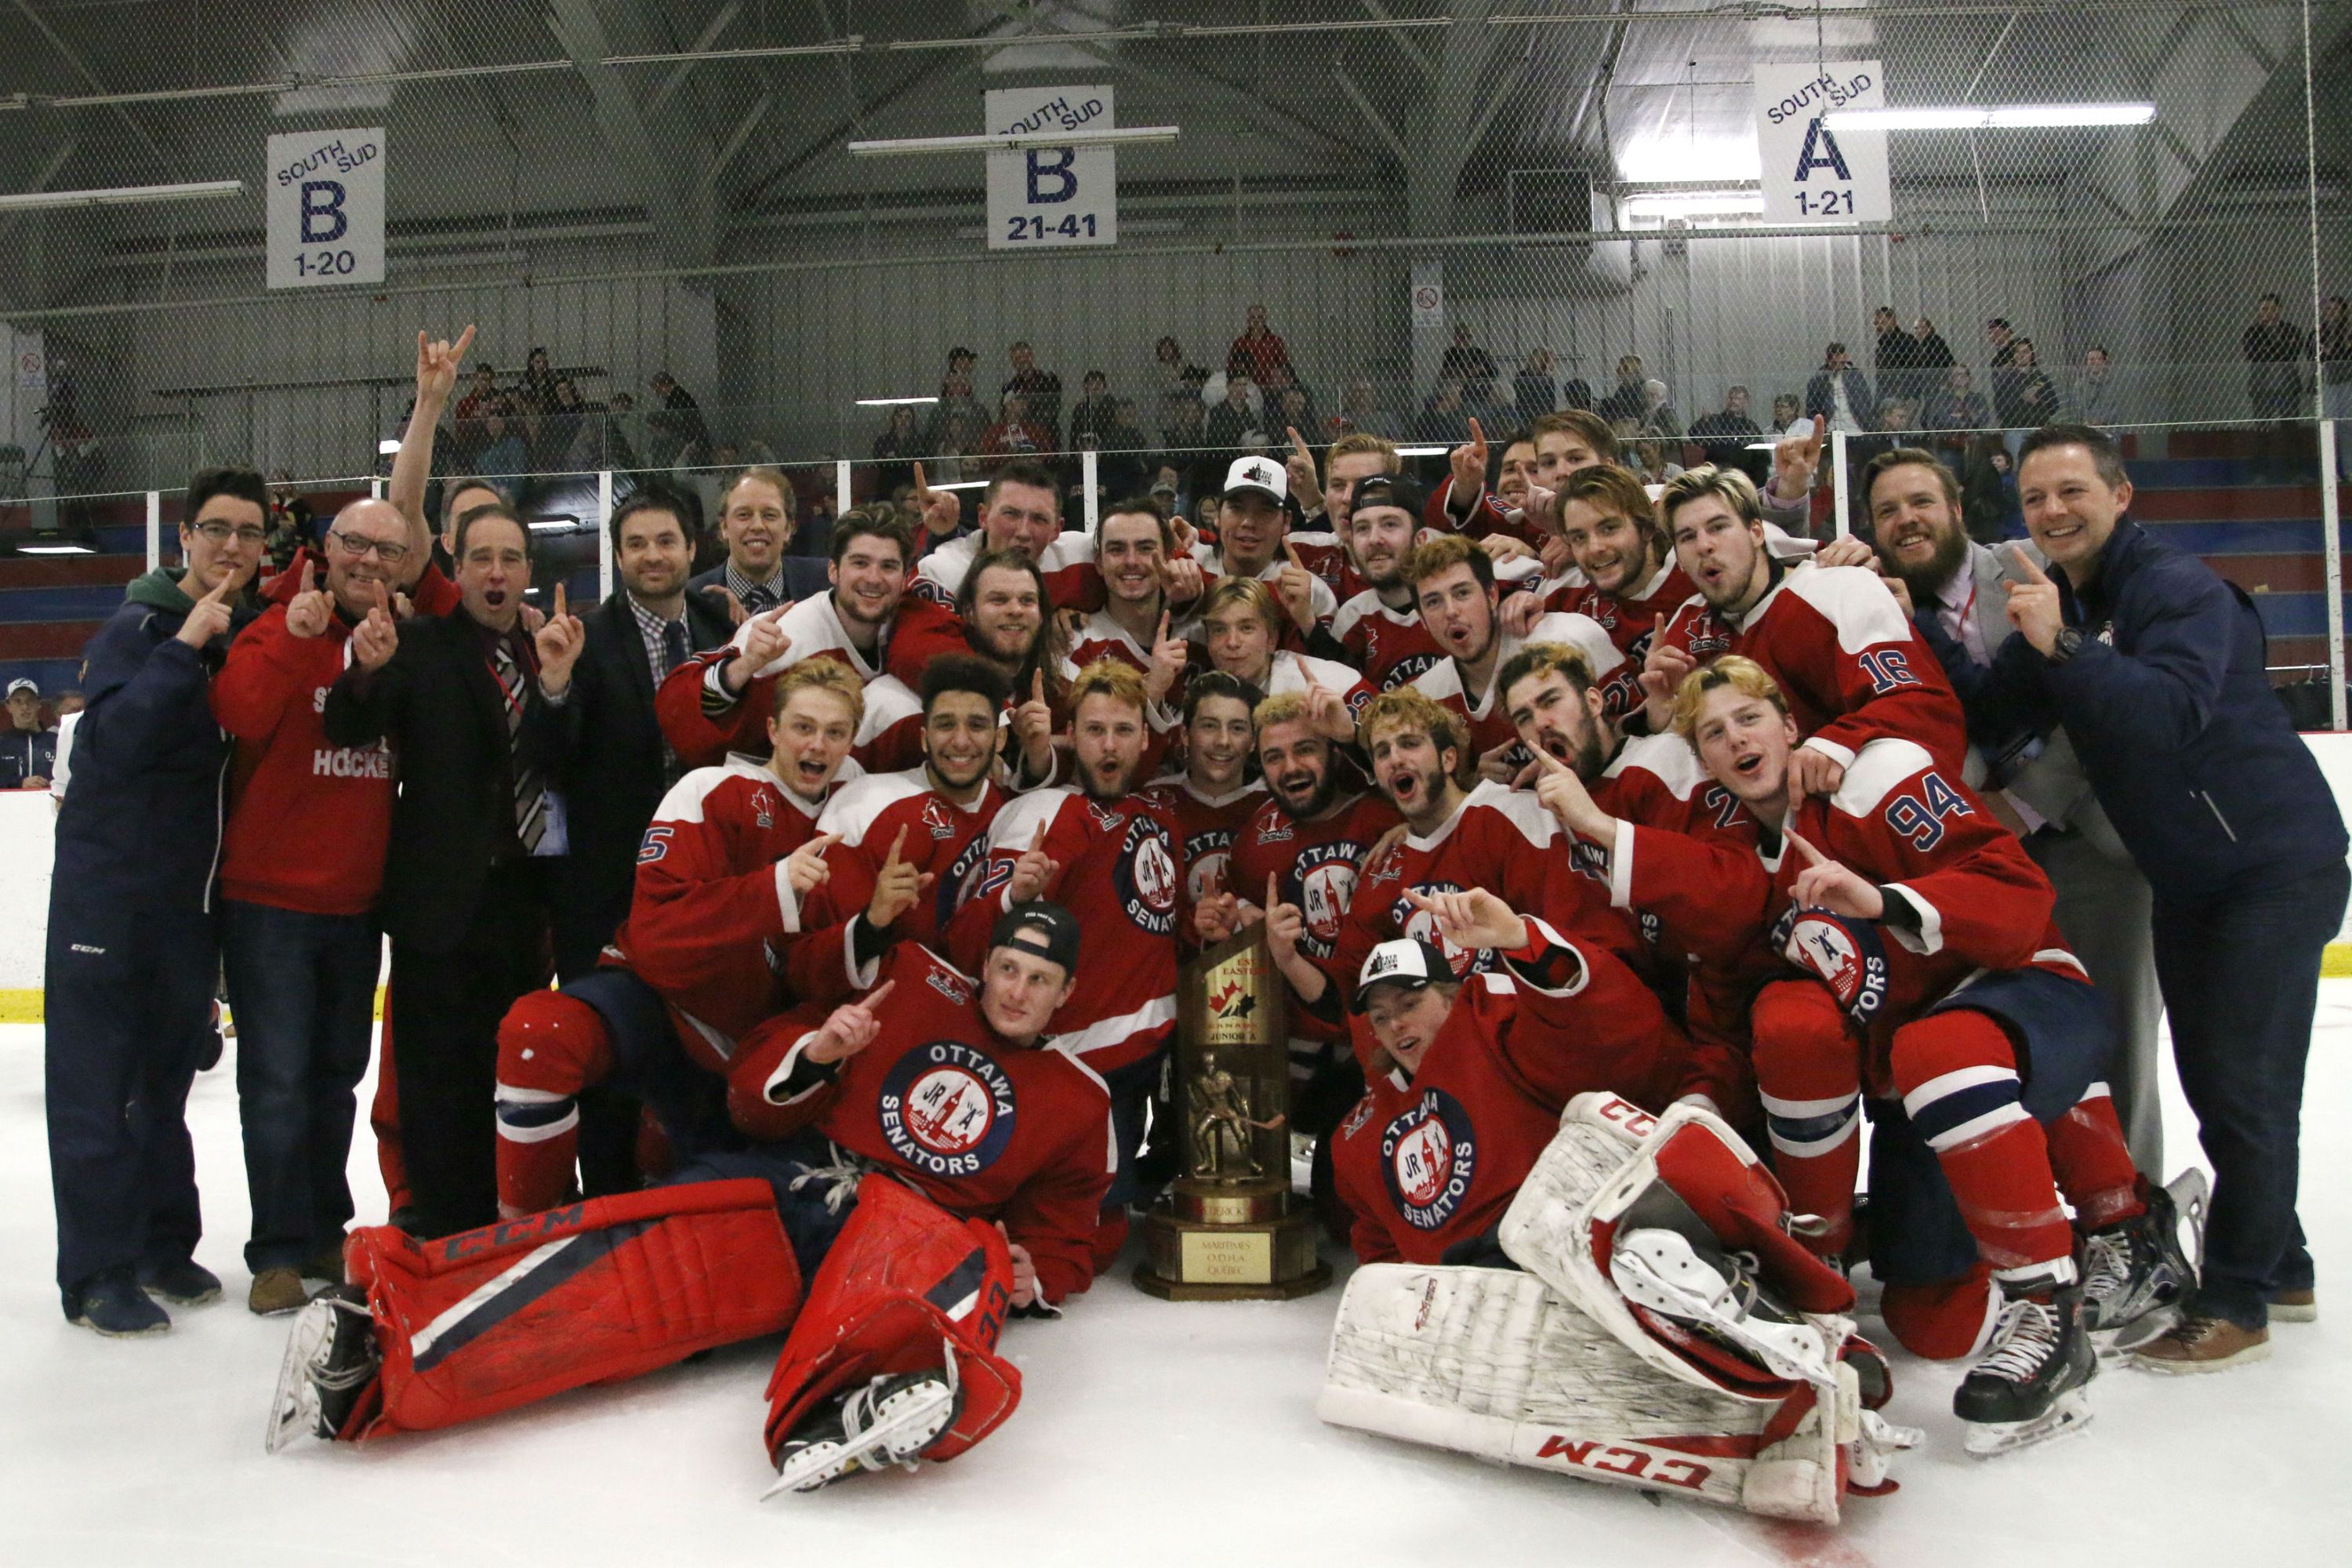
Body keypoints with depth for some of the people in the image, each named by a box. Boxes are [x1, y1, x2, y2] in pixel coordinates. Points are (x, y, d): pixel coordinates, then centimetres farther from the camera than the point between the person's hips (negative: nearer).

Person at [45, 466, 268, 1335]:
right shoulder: (138, 627, -7)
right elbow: (116, 738, -22)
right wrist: (186, 645, -22)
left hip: (195, 896, 5)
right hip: (108, 891, -5)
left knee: (165, 1075, 15)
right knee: (97, 1080, 0)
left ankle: (161, 1244, 25)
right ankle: (97, 1273, 7)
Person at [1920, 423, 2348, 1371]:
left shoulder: (2180, 589, -18)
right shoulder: (2051, 602, 5)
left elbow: (2170, 713, -34)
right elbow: (1989, 717, -6)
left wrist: (2064, 646, -43)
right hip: (2184, 876, 8)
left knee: (2243, 1082, -7)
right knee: (2212, 1080, 14)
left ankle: (2236, 1305, 3)